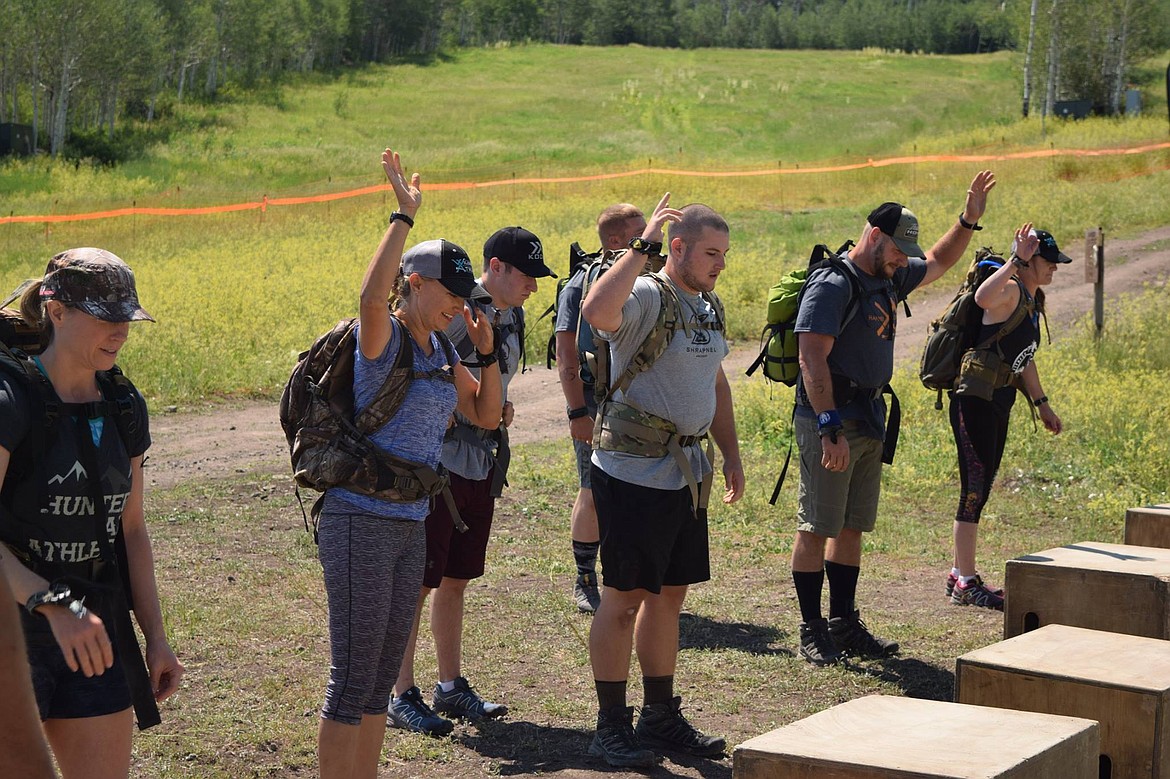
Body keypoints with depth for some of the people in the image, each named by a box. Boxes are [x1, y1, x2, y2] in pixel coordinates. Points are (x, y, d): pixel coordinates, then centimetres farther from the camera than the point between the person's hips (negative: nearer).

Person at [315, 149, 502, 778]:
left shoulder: (439, 349, 12)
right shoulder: (384, 337, -11)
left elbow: (485, 415, 17)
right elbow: (371, 296, -34)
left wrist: (487, 353, 3)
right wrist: (404, 216, -29)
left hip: (410, 525, 8)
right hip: (361, 521, -8)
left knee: (381, 677, 14)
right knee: (353, 678, -4)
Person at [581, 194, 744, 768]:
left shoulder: (709, 306, 14)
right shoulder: (647, 297, -14)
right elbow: (595, 311, -37)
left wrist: (731, 455, 20)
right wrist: (642, 246, -33)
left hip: (685, 474, 8)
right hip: (633, 471, -8)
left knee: (669, 594, 14)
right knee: (624, 597, -3)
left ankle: (661, 717, 24)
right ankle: (611, 727, 5)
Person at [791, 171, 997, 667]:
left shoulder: (889, 279, 14)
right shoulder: (832, 285, -13)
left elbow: (938, 263, 33)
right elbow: (812, 360, -20)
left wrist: (969, 220, 18)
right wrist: (830, 430, -25)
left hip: (869, 420, 9)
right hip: (830, 420, -9)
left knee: (852, 528, 12)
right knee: (816, 528, -3)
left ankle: (845, 625, 19)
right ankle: (812, 630, 2)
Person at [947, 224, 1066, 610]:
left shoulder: (1033, 300, 15)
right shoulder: (1010, 291, -15)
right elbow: (982, 298, -41)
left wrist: (1042, 404, 28)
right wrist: (1017, 259, -36)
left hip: (997, 404, 10)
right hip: (974, 402, -10)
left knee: (979, 490, 14)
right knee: (975, 488, -8)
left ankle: (960, 575, 22)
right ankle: (966, 583, -5)